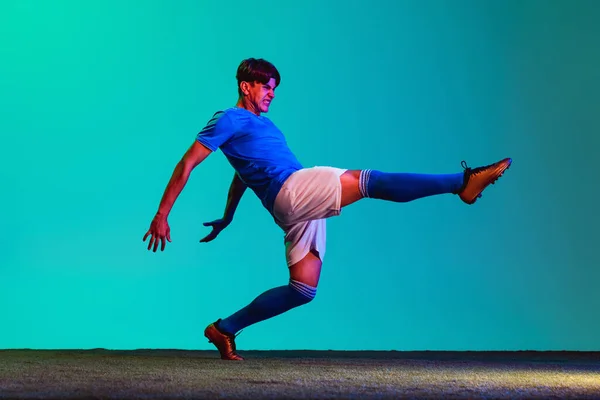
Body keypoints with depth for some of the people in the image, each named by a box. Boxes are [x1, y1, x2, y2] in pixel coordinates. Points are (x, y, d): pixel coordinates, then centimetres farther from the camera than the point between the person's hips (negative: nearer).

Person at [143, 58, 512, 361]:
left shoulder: (261, 124, 29)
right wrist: (162, 215, -9)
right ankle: (464, 182, -23)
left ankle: (224, 330, 12)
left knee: (303, 290, 7)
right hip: (290, 191, -10)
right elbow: (187, 164, -4)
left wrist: (227, 218, 44)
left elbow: (241, 174, 40)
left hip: (303, 208, 10)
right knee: (370, 180, -19)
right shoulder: (229, 120, 2)